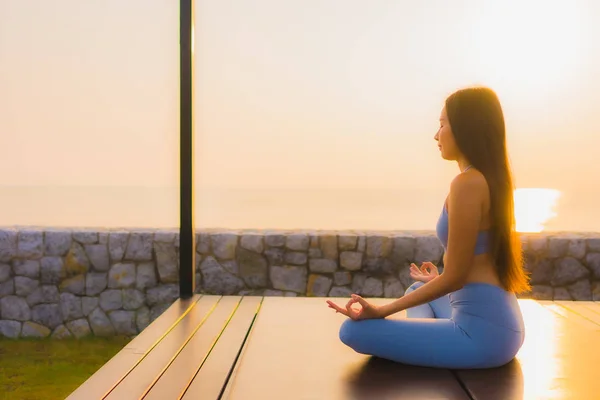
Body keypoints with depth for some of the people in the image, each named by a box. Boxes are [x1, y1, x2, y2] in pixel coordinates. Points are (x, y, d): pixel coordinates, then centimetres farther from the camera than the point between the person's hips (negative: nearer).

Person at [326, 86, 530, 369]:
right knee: (417, 288, 35)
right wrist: (438, 281, 39)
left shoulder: (467, 183, -17)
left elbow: (454, 277, -16)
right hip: (497, 323, 9)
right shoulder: (490, 179, 11)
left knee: (354, 330, -13)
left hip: (481, 331, -9)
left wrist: (381, 311, -12)